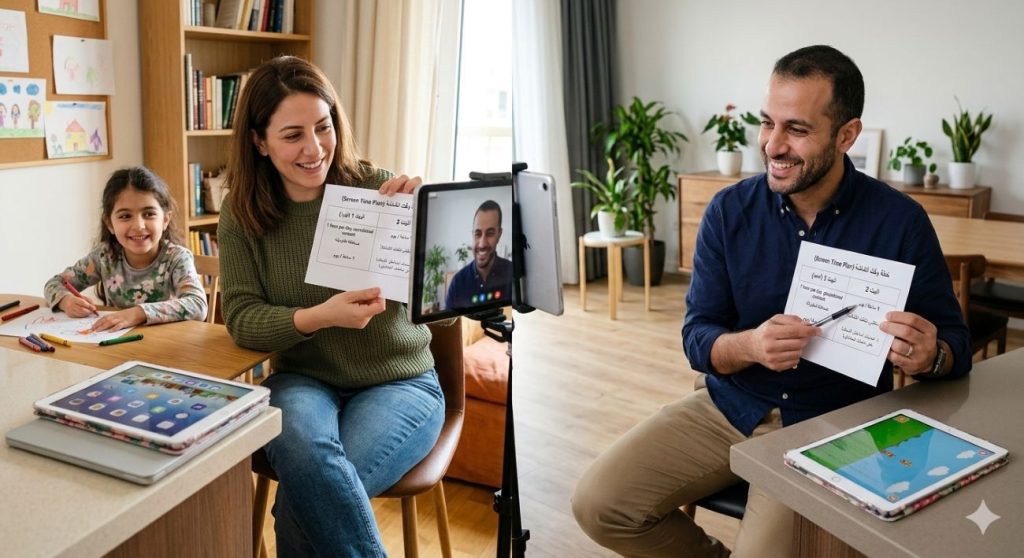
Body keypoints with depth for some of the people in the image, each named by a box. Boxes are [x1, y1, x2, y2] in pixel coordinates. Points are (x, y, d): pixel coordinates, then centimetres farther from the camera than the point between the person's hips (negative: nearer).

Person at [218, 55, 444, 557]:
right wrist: (317, 317, -26)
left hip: (400, 382, -2)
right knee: (304, 454, -32)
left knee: (305, 500, -26)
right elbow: (241, 318, -7)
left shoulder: (378, 189, -9)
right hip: (303, 379, 2)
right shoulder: (243, 213, -2)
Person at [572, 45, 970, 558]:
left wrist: (930, 357, -27)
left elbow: (956, 346, -1)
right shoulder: (729, 211, -4)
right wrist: (749, 345, -26)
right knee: (598, 504, -9)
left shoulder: (900, 222, -9)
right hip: (729, 405, 3)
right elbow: (696, 337, -3)